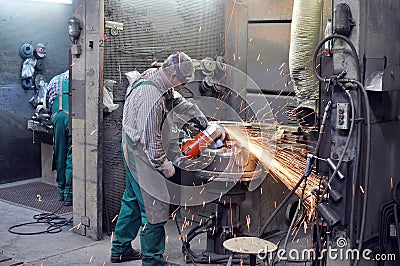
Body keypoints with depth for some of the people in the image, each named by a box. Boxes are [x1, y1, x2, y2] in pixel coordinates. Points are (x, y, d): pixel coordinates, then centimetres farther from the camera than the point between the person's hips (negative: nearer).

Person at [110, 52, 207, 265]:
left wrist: (196, 113, 21)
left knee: (133, 200, 21)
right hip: (142, 155, -11)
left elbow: (174, 97, 21)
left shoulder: (151, 75, 1)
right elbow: (151, 140, -25)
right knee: (154, 207, -3)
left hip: (132, 150, 11)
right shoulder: (151, 97, -30)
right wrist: (165, 166, -14)